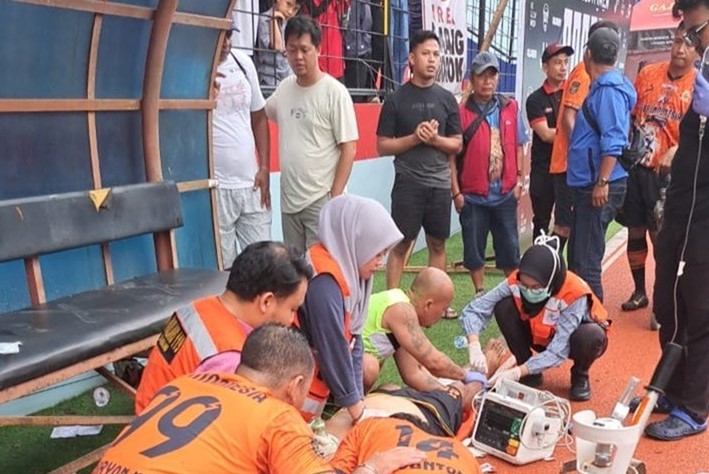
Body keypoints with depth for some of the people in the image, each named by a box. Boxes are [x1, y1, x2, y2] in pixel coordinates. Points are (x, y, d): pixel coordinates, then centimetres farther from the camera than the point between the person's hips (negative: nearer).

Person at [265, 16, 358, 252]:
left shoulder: (335, 92, -10)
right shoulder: (284, 88, 6)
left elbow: (349, 150, -11)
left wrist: (334, 198, -15)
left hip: (321, 200, -6)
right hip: (288, 199, 6)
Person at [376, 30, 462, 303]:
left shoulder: (446, 99, 7)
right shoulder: (396, 99, -1)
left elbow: (457, 144, 9)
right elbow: (382, 146, -2)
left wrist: (435, 139, -11)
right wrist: (414, 138, -15)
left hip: (440, 183, 3)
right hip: (408, 183, -3)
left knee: (437, 244, 11)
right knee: (400, 244, 1)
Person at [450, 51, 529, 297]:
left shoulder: (510, 107, 3)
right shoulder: (462, 112, -6)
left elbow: (518, 146, 9)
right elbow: (452, 155, -5)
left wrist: (519, 179, 2)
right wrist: (456, 192, -7)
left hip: (506, 193, 2)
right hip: (472, 195, -2)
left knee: (509, 247, 11)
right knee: (474, 247, 9)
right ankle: (480, 294, 23)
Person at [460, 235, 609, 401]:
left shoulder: (574, 294, -35)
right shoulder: (515, 282, -27)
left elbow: (558, 351, -38)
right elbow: (473, 310, -27)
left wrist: (517, 372, -45)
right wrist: (474, 347, -44)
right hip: (540, 336, 3)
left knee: (591, 335, -38)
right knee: (504, 306, -24)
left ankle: (580, 375, -2)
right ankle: (530, 374, -5)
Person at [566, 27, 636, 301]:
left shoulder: (609, 89, -14)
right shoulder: (601, 87, 17)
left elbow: (613, 140, -22)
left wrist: (603, 182, -25)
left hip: (598, 187, -10)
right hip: (587, 184, 10)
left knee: (585, 261, -6)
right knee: (577, 257, 17)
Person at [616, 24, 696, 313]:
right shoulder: (647, 74, 6)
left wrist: (676, 151, -25)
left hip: (666, 171, -3)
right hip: (634, 165, 4)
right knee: (635, 231, 10)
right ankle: (639, 292, 26)